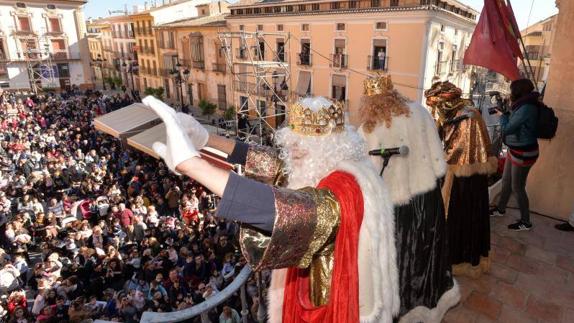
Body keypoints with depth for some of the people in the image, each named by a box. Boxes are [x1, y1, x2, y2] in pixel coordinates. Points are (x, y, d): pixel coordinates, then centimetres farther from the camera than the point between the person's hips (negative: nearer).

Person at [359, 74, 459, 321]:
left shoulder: (368, 129, -17)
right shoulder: (419, 112, -5)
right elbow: (437, 156, -3)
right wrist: (432, 178, 11)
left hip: (394, 202, -4)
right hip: (427, 193, 4)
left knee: (402, 253, 15)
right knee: (427, 248, 22)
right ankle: (432, 298, 43)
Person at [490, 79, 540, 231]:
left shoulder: (526, 109, -25)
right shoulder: (523, 105, 5)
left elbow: (507, 129, -19)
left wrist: (502, 115, -3)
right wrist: (507, 111, 3)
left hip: (524, 153, -10)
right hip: (515, 150, 10)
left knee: (517, 187, 2)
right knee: (506, 181, 21)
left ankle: (526, 222, 17)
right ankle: (500, 209, 39)